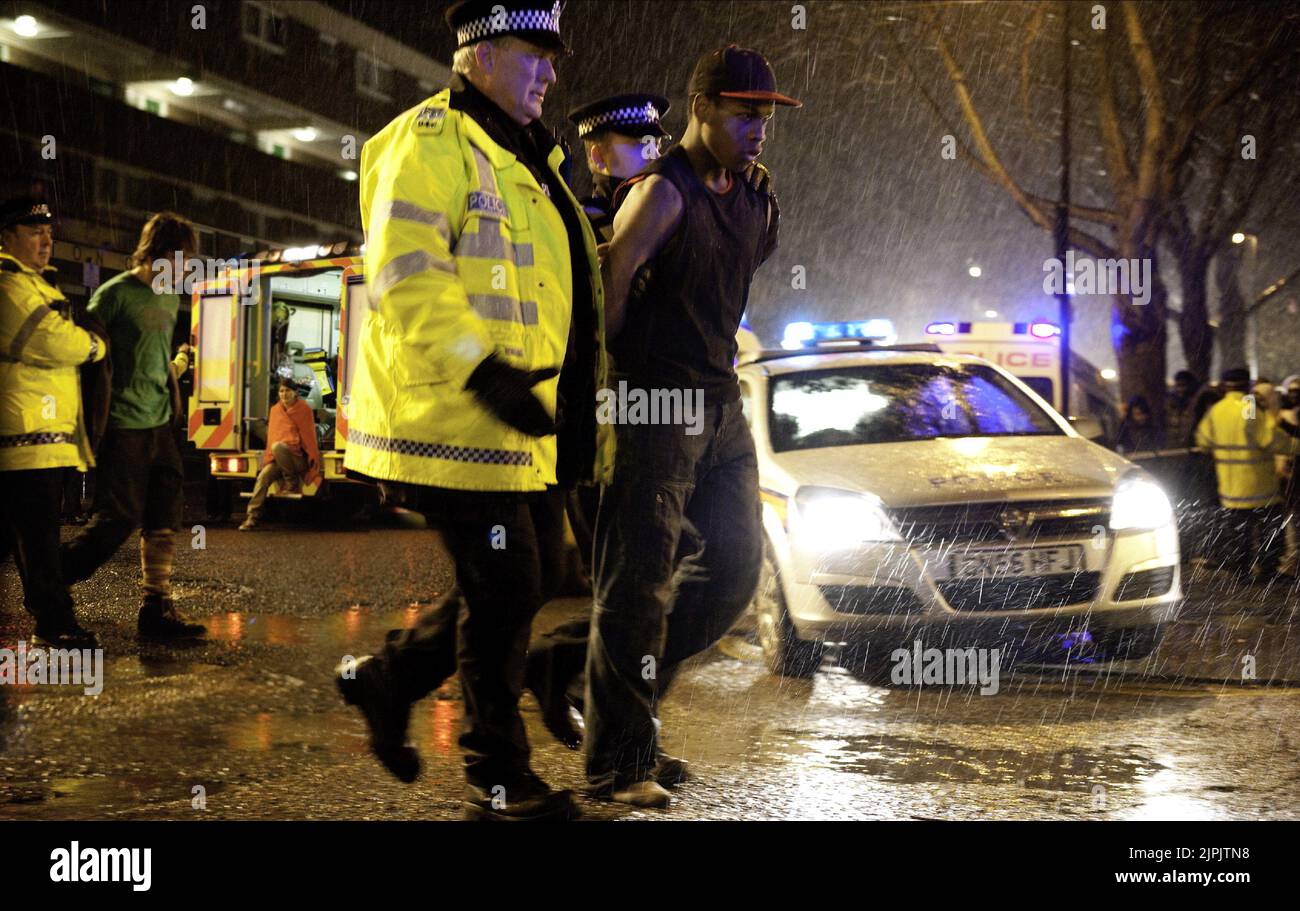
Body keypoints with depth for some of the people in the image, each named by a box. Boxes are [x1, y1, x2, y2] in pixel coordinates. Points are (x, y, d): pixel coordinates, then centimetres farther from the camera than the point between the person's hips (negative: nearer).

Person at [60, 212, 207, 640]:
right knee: (118, 520, -6)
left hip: (160, 424, 8)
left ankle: (157, 609, 9)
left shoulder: (170, 297, 14)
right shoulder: (116, 293, -10)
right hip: (124, 425, -8)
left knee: (163, 521, 5)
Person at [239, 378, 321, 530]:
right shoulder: (275, 410, 13)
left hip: (298, 459, -4)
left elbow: (308, 436, -3)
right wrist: (268, 460, 4)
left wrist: (313, 459, -9)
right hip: (278, 460, 5)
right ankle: (253, 517, -26)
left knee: (277, 446, -34)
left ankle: (292, 483, -18)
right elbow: (272, 436, 14)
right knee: (263, 476, -24)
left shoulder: (303, 409, 0)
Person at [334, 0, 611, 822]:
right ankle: (499, 778, 10)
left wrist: (587, 415, 28)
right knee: (505, 591, -4)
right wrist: (480, 370, -30)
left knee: (514, 589, 13)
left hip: (514, 424, 10)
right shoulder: (430, 142, -9)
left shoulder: (525, 161, 22)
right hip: (457, 418, -10)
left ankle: (386, 678, 31)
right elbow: (409, 277, -21)